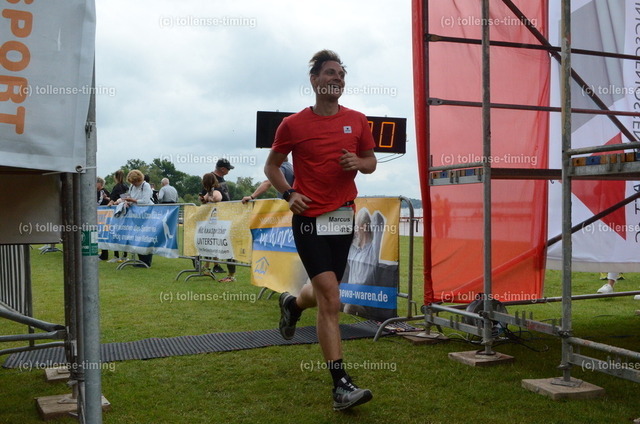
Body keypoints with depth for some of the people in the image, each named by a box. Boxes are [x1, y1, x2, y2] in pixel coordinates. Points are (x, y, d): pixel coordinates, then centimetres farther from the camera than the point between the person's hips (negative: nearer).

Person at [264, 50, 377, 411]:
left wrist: (358, 162, -8)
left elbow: (371, 162, 16)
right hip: (310, 218, -4)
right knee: (331, 299, -13)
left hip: (344, 217, 5)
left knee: (324, 292, 19)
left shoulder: (357, 121, 6)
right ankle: (342, 385, -8)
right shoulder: (293, 124, -2)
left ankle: (292, 304, 56)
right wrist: (289, 193, -8)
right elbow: (272, 165, 9)